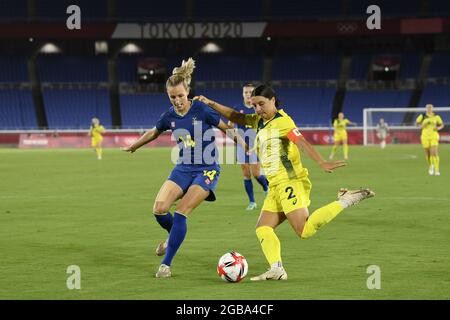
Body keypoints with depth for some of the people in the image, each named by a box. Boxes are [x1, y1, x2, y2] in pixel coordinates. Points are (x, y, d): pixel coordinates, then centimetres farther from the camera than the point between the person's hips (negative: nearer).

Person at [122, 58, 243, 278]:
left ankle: (166, 264, -8)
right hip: (183, 169, 4)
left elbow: (226, 128, -2)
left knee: (180, 213, -17)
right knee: (159, 209, -14)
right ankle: (174, 235, 20)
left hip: (207, 169, -4)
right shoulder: (169, 116, 0)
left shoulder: (201, 110, -13)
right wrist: (133, 147, 34)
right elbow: (153, 133, 21)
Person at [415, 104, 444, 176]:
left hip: (434, 135, -1)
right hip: (425, 136, 1)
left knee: (434, 153, -14)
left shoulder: (436, 116, 1)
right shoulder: (422, 116, 0)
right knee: (428, 154, 6)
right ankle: (431, 166, 35)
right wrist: (422, 125, -9)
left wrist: (438, 128, -9)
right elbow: (417, 123, 12)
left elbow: (442, 125, 12)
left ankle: (437, 170, -12)